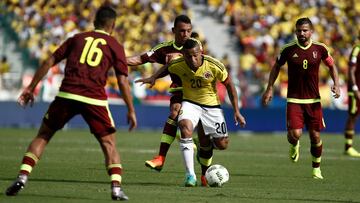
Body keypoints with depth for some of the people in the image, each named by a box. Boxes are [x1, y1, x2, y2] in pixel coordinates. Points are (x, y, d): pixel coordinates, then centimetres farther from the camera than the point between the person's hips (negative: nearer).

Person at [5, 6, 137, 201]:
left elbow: (49, 62, 15)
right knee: (109, 144, 10)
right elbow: (123, 81, 5)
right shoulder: (115, 46, 13)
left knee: (43, 135, 15)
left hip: (66, 95, 1)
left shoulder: (77, 38, 19)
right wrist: (131, 110, 12)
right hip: (94, 98, -1)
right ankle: (116, 187, -6)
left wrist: (30, 88, 20)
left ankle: (22, 177, 1)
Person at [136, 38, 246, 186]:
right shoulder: (177, 65, -18)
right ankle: (190, 175, -29)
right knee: (185, 127, -33)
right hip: (190, 103, -1)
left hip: (211, 104, 1)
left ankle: (204, 173, 37)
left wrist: (236, 111, -6)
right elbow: (166, 69, 7)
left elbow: (229, 85, -8)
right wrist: (153, 78, -11)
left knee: (222, 145, 1)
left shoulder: (215, 66, -22)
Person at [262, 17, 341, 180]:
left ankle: (316, 168, 24)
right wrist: (269, 88, 7)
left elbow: (331, 66, 13)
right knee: (295, 134, -16)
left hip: (314, 99, 1)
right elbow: (276, 67, 11)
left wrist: (336, 84, -2)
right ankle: (294, 146, 22)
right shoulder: (288, 49, -4)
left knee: (315, 136, 3)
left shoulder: (320, 49, -2)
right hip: (294, 99, -1)